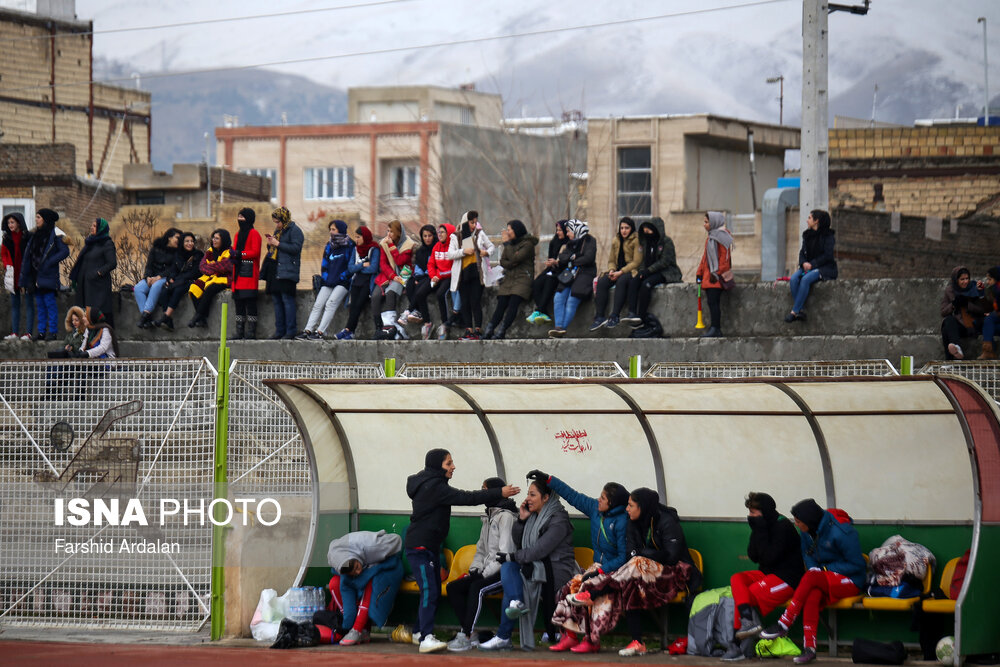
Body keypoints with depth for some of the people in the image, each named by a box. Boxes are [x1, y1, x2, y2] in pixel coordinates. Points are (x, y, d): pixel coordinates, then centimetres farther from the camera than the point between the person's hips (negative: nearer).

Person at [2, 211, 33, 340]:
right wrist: (7, 265, 2)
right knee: (14, 304, 8)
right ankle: (15, 332, 10)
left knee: (28, 303, -3)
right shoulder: (7, 238, 8)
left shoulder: (28, 237, -7)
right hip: (13, 275, 5)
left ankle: (28, 333, -4)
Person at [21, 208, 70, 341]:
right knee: (40, 304, 8)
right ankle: (41, 332, 12)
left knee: (50, 303, -7)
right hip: (36, 274, 8)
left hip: (47, 275, -8)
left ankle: (52, 332, -5)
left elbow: (65, 251, -14)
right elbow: (28, 254, 18)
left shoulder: (55, 235, -8)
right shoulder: (36, 235, 15)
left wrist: (49, 263, -18)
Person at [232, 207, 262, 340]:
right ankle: (240, 331, 10)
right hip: (238, 274, 8)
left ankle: (251, 332, -8)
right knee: (239, 302, 7)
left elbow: (255, 252, -13)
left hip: (250, 274, -8)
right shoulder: (238, 234, 20)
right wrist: (233, 256, 0)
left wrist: (239, 254, -17)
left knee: (250, 302, -9)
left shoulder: (254, 234, -5)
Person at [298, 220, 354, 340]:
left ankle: (320, 332, -28)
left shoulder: (349, 246, -3)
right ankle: (308, 330, -16)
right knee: (318, 304, -9)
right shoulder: (329, 245, 16)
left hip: (342, 283, -6)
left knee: (331, 304, -21)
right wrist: (324, 277, 6)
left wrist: (341, 278, -10)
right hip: (328, 283, 6)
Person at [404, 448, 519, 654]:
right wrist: (500, 493, -22)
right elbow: (466, 498, -23)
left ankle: (420, 632, 24)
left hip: (430, 547, 11)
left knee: (434, 591, 15)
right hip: (420, 547, -11)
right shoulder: (434, 487, -18)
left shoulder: (432, 485, 16)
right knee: (429, 591, -18)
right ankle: (426, 638, -26)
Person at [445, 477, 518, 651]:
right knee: (453, 587, -6)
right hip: (488, 571, 10)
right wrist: (475, 569, 5)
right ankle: (469, 632, -12)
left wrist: (486, 573, -19)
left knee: (477, 588, -34)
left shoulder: (506, 517, -10)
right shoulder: (488, 518, 20)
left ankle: (465, 637, -33)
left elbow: (505, 551, -17)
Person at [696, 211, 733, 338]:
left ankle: (715, 328, -16)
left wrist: (716, 273, -19)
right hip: (709, 275, 9)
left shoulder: (721, 236, -8)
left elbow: (724, 256, -15)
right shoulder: (711, 236, 21)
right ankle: (715, 329, 5)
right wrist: (700, 273, 22)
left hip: (716, 276, -9)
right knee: (712, 302, 5)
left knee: (713, 301, -14)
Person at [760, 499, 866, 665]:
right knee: (812, 596, -30)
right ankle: (809, 648, -34)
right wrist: (813, 568, -6)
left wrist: (824, 569, -14)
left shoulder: (841, 532, -20)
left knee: (811, 578, -32)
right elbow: (807, 555, 18)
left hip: (851, 582, -6)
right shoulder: (808, 531, 2)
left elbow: (857, 565, -15)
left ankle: (783, 625, -27)